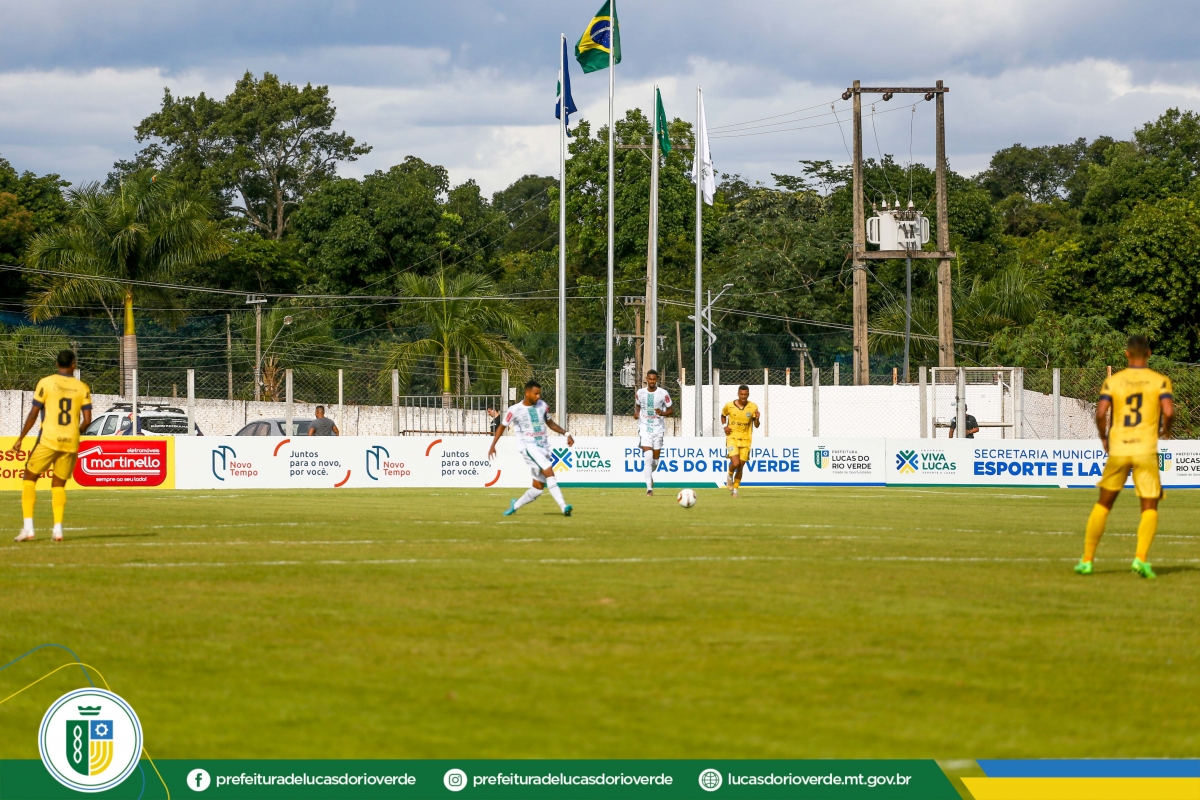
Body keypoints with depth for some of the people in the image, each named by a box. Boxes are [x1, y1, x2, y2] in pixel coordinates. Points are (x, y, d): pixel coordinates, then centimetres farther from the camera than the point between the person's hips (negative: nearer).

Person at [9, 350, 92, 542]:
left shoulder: (46, 383, -3)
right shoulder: (82, 388, 4)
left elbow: (33, 414, -4)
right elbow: (87, 420, 1)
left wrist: (21, 438, 4)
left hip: (48, 440, -3)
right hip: (70, 442, 3)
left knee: (29, 479, 9)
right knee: (59, 485, 14)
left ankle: (28, 528, -2)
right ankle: (58, 529, 1)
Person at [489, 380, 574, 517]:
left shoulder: (542, 405, 8)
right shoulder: (514, 410, -4)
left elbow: (550, 423, 23)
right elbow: (502, 427, 8)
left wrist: (566, 434, 12)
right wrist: (493, 446, 4)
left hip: (543, 448, 6)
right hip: (528, 447, -6)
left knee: (538, 488, 5)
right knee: (549, 472, -27)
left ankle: (515, 504, 28)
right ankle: (563, 507, -33)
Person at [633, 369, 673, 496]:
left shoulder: (663, 394, -5)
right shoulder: (640, 393, 0)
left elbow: (670, 409, 4)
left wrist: (663, 413, -17)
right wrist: (636, 413, -4)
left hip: (658, 428, 1)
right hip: (644, 428, -1)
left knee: (655, 459, 9)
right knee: (648, 457, -16)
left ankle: (650, 474, 44)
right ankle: (649, 489, -17)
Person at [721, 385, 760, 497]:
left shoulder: (753, 407, -3)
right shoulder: (729, 406, -5)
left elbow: (756, 425, 2)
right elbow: (723, 415, 16)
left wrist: (757, 419, -20)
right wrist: (724, 426, -2)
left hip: (745, 440, 2)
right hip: (732, 438, -2)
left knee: (740, 467, 6)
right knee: (735, 463, -20)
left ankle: (735, 489, 24)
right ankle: (730, 476, 14)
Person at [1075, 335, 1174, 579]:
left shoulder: (1113, 381, 5)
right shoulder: (1160, 380, 2)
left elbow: (1100, 413, -7)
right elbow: (1169, 412, -11)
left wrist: (1104, 438, 10)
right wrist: (1165, 430, 10)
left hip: (1118, 449, 2)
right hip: (1146, 449, -2)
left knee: (1103, 504, 13)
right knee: (1150, 507, 4)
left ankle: (1087, 560, 14)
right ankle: (1141, 558, -16)